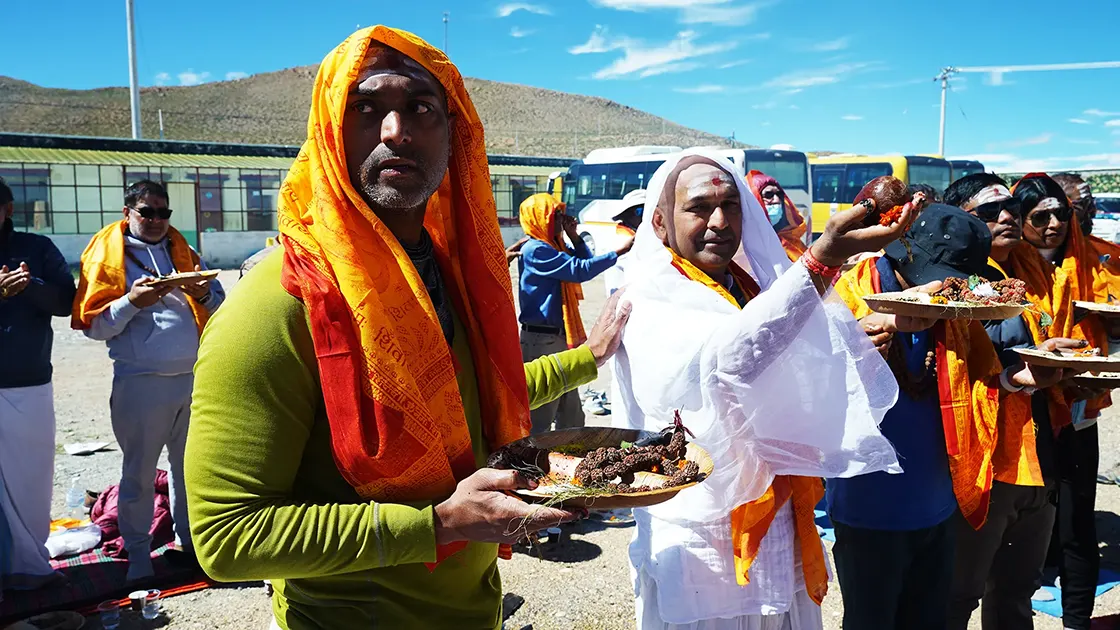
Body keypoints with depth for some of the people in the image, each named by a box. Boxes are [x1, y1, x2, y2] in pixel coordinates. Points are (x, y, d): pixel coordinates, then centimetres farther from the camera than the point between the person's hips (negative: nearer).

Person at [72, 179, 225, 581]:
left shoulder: (182, 251, 15)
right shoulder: (108, 254, 1)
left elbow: (219, 307, 14)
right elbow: (93, 325, -5)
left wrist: (203, 295, -7)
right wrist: (132, 301, -19)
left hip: (193, 378, 4)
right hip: (140, 382, -4)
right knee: (138, 473, 6)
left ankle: (191, 538, 30)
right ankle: (138, 553, 19)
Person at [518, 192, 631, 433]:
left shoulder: (553, 246, 14)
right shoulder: (535, 250, -16)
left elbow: (585, 263, 16)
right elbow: (579, 270, -22)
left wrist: (574, 236, 6)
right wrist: (618, 251, -22)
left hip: (562, 338, 10)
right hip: (541, 341, -10)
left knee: (572, 417, 17)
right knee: (541, 418, -3)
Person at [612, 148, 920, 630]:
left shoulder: (759, 289, 7)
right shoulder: (647, 304, -14)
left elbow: (809, 393, 14)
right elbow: (722, 361, -35)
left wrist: (857, 337, -5)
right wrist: (821, 258, -40)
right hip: (699, 549, -6)